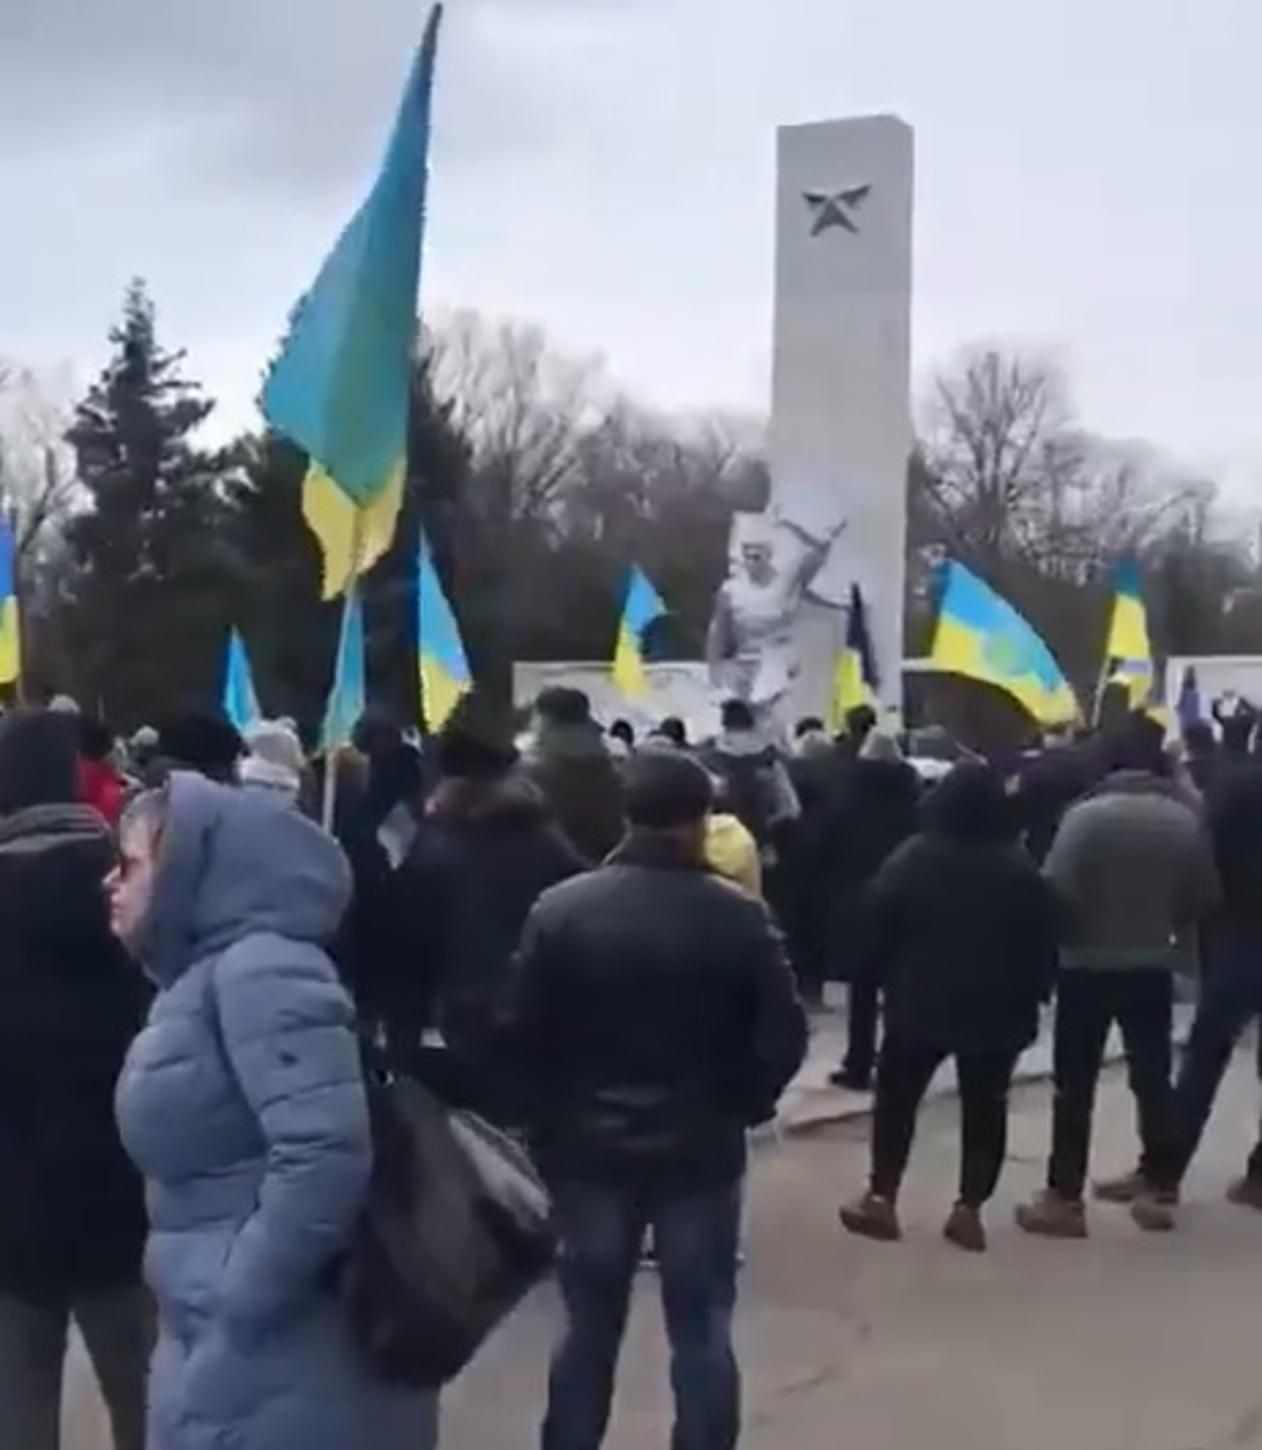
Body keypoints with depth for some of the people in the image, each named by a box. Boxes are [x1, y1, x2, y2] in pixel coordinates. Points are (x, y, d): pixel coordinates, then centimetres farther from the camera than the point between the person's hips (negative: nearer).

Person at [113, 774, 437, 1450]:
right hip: (219, 1353, 9)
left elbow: (328, 1154, -30)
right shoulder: (198, 978, 12)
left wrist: (237, 1302, -21)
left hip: (272, 1376, -9)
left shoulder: (258, 968, -18)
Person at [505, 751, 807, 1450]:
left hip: (588, 1146, 2)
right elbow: (783, 1038, -10)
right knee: (702, 1330, 10)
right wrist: (738, 1105, 7)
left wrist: (555, 1116, 7)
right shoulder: (739, 917, -11)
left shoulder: (561, 908, -8)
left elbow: (524, 1033, -6)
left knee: (589, 1326, 15)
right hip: (701, 1149, -1)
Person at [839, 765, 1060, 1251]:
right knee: (985, 1106, 9)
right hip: (998, 1008, 1)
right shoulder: (1021, 868, -1)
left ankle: (881, 1199, 9)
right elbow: (1043, 941, 2)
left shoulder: (911, 859, -5)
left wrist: (882, 979, 7)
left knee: (896, 1096, 11)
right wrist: (1032, 995, 9)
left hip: (920, 1001, -1)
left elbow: (879, 930, -4)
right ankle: (969, 1208, 5)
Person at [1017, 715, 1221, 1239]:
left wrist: (1068, 933, 2)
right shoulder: (1185, 819, -4)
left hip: (1088, 966, -3)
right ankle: (1159, 1190, 21)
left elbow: (1056, 891, -19)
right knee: (1153, 1079, 15)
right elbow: (1206, 898, 3)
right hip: (1153, 968, 3)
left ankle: (1064, 1197, 4)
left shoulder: (1086, 814, -16)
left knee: (1075, 1086, 3)